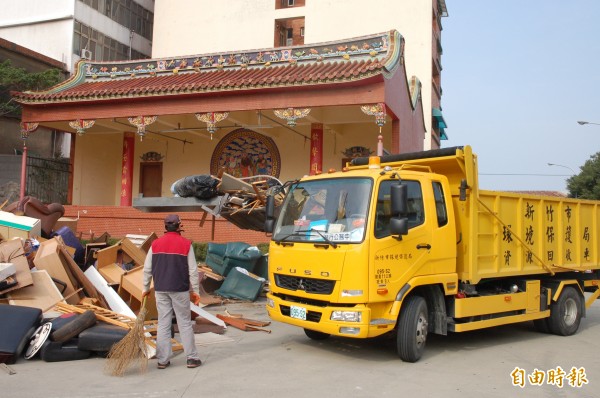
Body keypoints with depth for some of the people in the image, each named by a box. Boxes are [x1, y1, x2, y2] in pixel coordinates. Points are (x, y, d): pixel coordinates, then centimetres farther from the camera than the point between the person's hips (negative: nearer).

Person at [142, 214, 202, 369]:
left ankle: (163, 360, 10)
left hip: (160, 290, 3)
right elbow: (193, 270, -5)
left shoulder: (156, 244, 5)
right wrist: (195, 291, 3)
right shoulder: (186, 244, -5)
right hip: (180, 289, -3)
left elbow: (147, 268, 8)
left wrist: (146, 288, 19)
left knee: (163, 324, 8)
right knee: (185, 323, 4)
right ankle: (192, 358, 7)